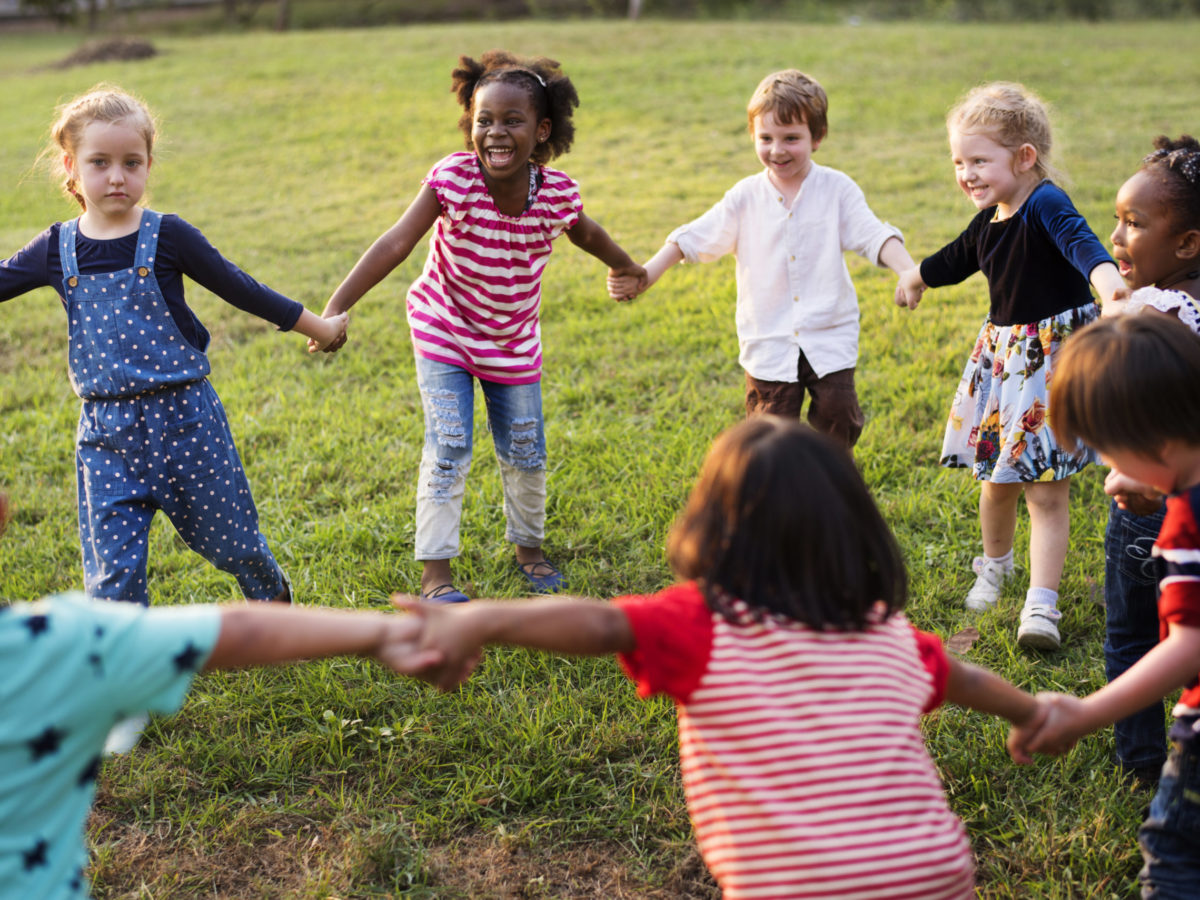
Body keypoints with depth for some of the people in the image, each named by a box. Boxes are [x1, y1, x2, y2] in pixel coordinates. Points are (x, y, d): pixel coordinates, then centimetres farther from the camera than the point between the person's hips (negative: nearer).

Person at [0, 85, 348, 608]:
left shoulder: (167, 237, -6)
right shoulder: (55, 250, 0)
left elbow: (238, 289, 1)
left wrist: (315, 326, 9)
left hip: (184, 417, -2)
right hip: (105, 432, 2)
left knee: (227, 535, 14)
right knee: (111, 570, -2)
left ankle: (272, 594, 44)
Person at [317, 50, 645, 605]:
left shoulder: (557, 193, -17)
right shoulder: (453, 179, -25)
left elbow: (586, 234, 6)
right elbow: (396, 243, -32)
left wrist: (625, 267, 25)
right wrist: (336, 308, -40)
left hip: (513, 342, 3)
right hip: (444, 332, -3)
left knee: (525, 454, 12)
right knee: (447, 449, -9)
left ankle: (528, 547, 36)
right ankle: (435, 571, 3)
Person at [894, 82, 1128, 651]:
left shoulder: (1046, 205, -18)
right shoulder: (987, 224, 6)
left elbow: (1080, 241, -40)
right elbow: (954, 261, 28)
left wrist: (1107, 278, -61)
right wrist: (916, 277, 48)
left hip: (1055, 357, -7)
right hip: (1002, 356, 7)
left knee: (1046, 489, -7)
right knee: (996, 480, 15)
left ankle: (1041, 605, -4)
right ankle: (994, 565, 40)